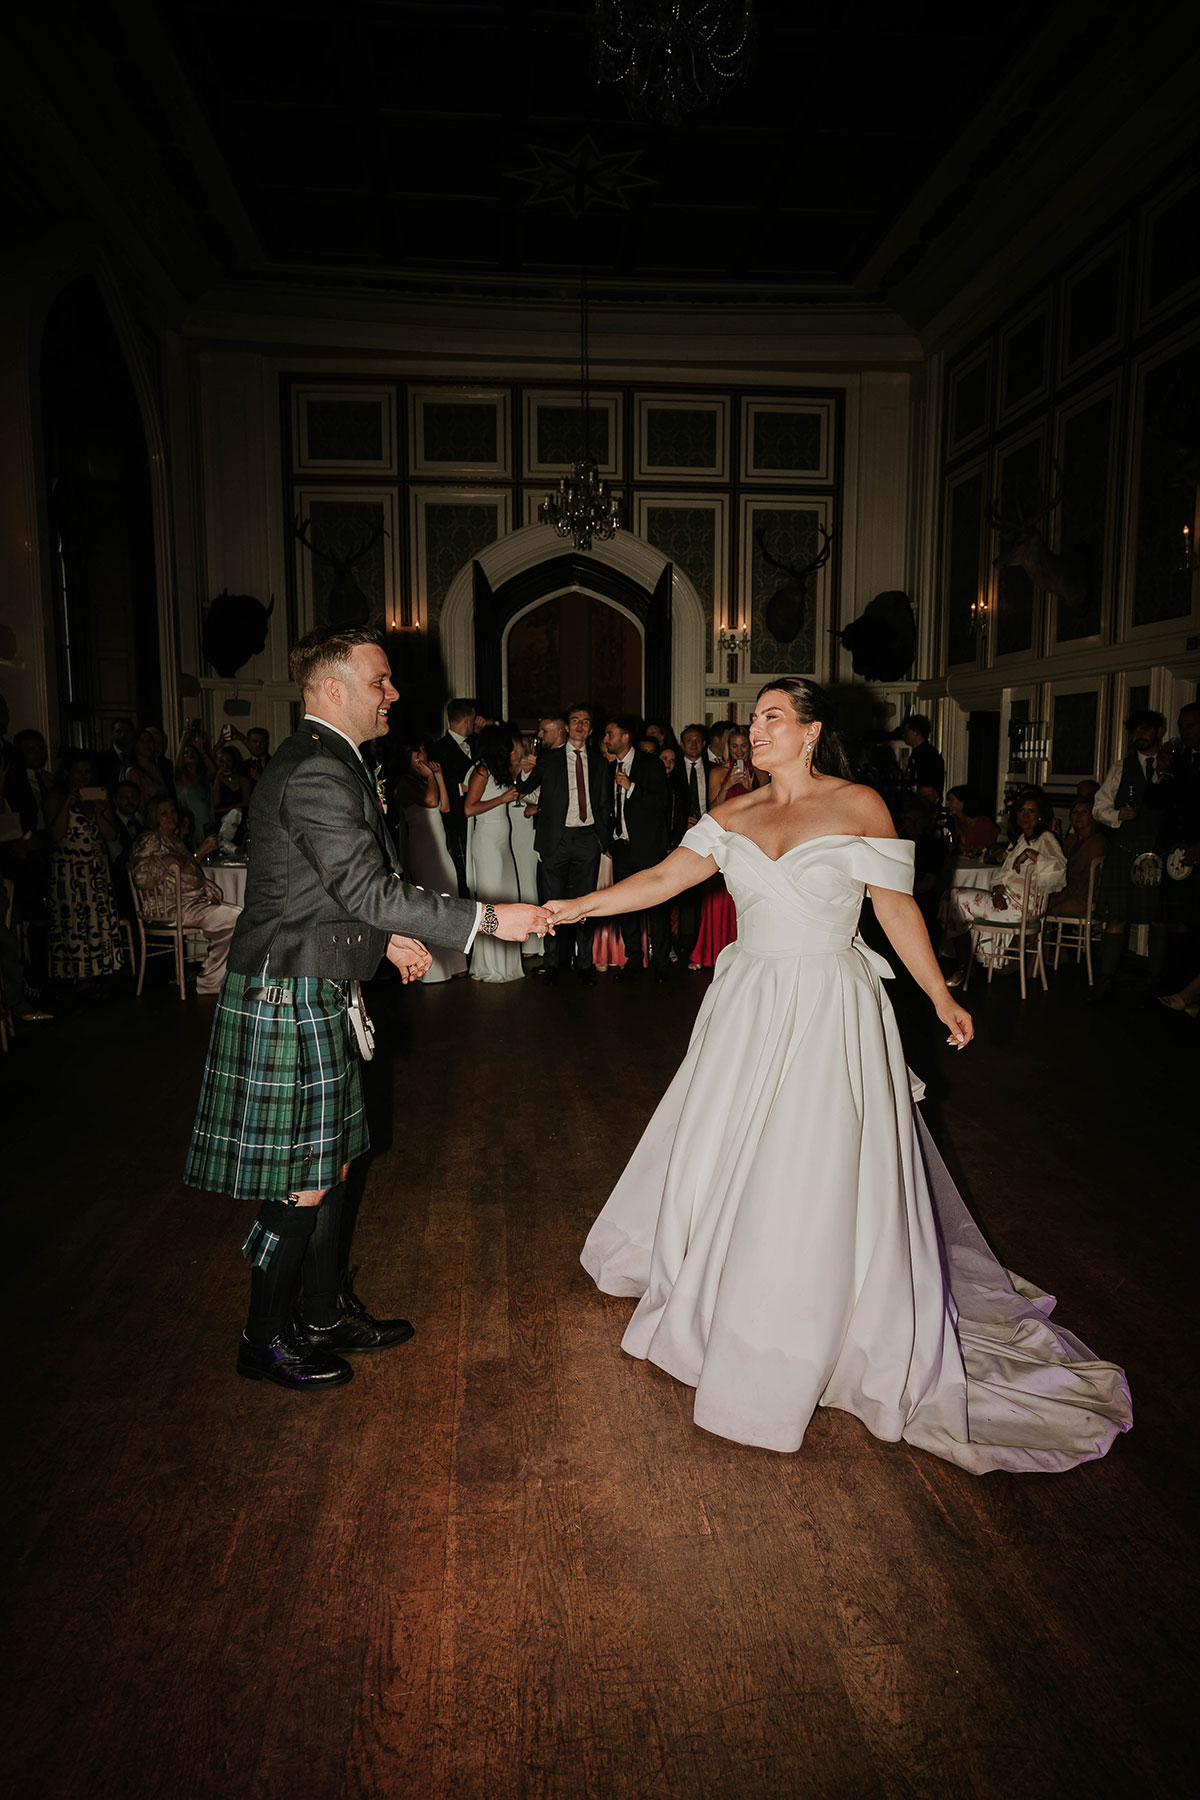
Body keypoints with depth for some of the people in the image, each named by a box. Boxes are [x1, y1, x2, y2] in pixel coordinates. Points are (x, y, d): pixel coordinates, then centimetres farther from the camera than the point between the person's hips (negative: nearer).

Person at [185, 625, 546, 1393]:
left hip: (314, 994, 10)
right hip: (288, 997, -10)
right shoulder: (318, 771, -20)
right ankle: (267, 1338, 21)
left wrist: (386, 938, 14)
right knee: (303, 1183, 2)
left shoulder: (325, 762, 14)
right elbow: (369, 889, -26)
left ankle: (328, 1310, 34)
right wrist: (490, 919, -23)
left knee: (333, 1161, 19)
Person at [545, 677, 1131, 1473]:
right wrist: (580, 905, -4)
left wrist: (943, 999, 1)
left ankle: (806, 1339, 21)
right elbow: (665, 878, 4)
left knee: (816, 1175, 0)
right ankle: (726, 1298, 40)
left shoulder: (860, 807, -6)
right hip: (749, 1009, 5)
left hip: (830, 1013, -4)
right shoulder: (736, 815, 6)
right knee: (723, 1156, 14)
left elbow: (897, 908, -3)